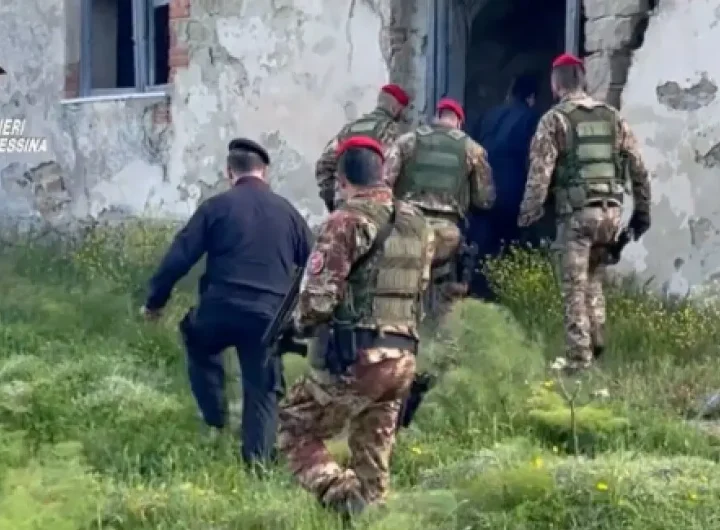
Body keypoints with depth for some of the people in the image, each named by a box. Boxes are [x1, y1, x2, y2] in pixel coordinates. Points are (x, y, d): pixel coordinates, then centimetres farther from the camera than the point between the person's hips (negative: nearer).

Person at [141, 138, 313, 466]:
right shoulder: (287, 212, 11)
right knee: (263, 390, 9)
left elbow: (179, 257, -1)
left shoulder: (217, 206, 1)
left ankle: (215, 420, 26)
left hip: (221, 308, -2)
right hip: (268, 315, 2)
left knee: (197, 343, 29)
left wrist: (155, 300, 10)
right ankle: (257, 462, 5)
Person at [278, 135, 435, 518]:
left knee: (295, 432, 8)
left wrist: (302, 323, 4)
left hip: (354, 358, -7)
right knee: (373, 456, 15)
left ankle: (348, 505, -10)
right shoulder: (417, 223, 11)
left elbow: (318, 298, -15)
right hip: (403, 358, 7)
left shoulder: (347, 221, -11)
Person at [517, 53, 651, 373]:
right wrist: (642, 210, 16)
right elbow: (637, 167, 11)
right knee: (594, 280, 22)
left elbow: (540, 171, -10)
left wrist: (528, 213, -7)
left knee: (575, 289, 2)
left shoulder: (555, 119, -2)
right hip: (611, 211, 4)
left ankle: (579, 360, 1)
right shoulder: (612, 116, 12)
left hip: (576, 213, -4)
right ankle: (596, 338, 11)